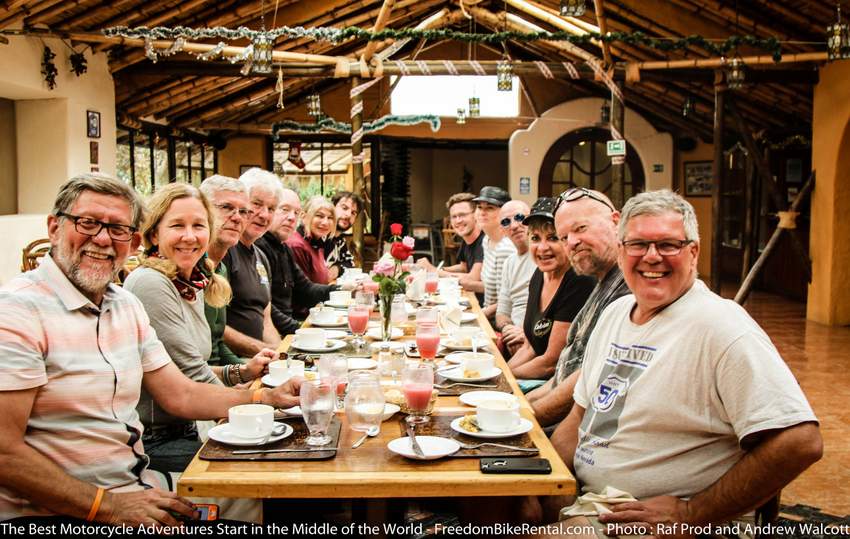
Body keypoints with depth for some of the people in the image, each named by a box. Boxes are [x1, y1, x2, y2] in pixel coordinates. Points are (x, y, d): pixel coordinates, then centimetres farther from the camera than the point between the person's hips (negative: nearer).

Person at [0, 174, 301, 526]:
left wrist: (267, 398, -1)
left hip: (138, 491, 8)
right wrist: (106, 506, -21)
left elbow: (180, 395, 12)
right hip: (51, 514, -7)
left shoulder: (126, 305, 12)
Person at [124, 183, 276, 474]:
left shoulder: (195, 286, 10)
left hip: (184, 428, 8)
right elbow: (193, 375, -18)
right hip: (152, 440, -8)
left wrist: (243, 371, 3)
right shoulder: (148, 284, -17)